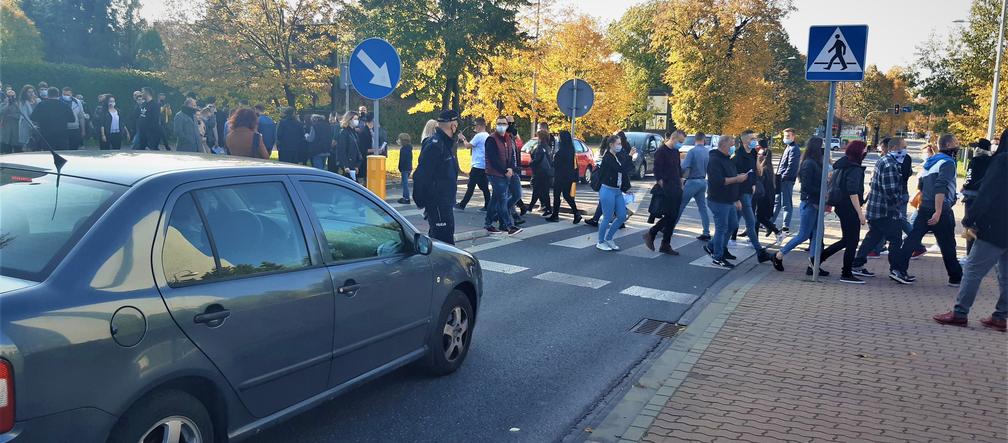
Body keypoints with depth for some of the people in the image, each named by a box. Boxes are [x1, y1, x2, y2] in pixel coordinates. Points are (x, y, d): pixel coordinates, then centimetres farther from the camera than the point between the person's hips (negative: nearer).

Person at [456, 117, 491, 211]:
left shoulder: (478, 136, -14)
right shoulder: (488, 136, 13)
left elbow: (468, 146, -11)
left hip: (478, 166, -8)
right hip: (485, 166, 8)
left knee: (471, 186, -4)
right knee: (484, 187, 9)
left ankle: (462, 205, 1)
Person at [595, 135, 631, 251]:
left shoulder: (617, 157, 13)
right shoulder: (607, 158, -12)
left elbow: (623, 173, 14)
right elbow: (620, 169, -21)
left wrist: (626, 188, 8)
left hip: (617, 191, 8)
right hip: (608, 190, -8)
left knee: (622, 216, 8)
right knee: (607, 218, -2)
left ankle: (608, 238, 23)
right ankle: (600, 242, 14)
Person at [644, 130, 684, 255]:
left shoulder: (676, 152, 15)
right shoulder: (661, 152, -10)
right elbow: (657, 172, -14)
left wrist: (681, 185, 17)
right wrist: (662, 188, -17)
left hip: (676, 189, 8)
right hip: (666, 190, -8)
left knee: (673, 217, 7)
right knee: (669, 216, -10)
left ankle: (665, 245, 12)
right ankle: (650, 234, 8)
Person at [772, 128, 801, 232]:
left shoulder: (794, 149, -12)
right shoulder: (788, 147, 18)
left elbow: (791, 166, -20)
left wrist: (783, 177, -20)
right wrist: (778, 176, 14)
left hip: (787, 180, -10)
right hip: (782, 179, 10)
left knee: (786, 203, -4)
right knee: (776, 201, 16)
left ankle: (786, 226, 0)